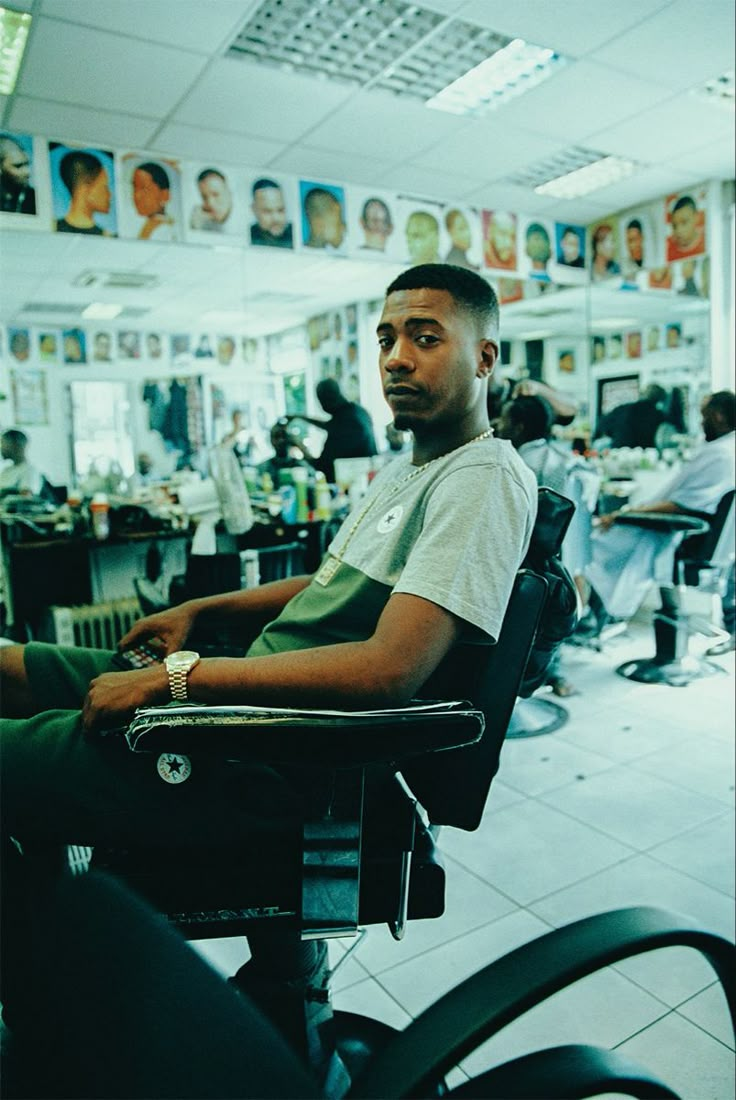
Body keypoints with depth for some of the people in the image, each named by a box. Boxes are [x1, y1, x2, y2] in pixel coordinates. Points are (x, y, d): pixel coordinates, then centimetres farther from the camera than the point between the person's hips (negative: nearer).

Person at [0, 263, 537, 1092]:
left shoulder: (485, 479, -14)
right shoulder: (406, 469, 16)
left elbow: (389, 666, -26)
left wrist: (179, 676, -22)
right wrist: (201, 609, 15)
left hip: (279, 762, -10)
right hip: (256, 708, 10)